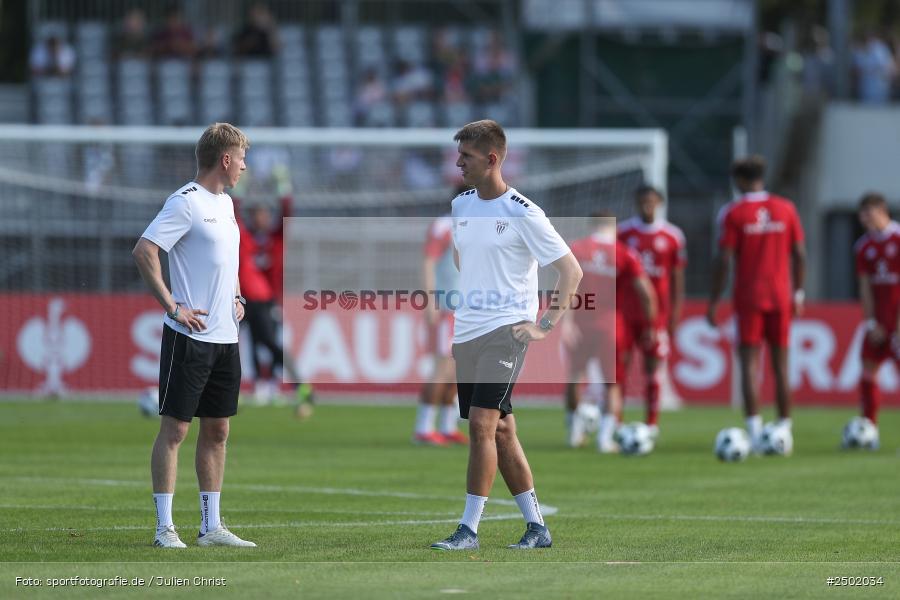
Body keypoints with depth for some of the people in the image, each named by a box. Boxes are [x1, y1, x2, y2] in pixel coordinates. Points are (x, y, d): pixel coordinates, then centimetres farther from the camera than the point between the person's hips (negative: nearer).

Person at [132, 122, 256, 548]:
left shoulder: (225, 203, 16)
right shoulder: (185, 202, -11)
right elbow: (144, 252, -18)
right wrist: (172, 306, -18)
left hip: (225, 336, 9)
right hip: (191, 336, -9)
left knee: (217, 430, 10)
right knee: (175, 428, -5)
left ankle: (211, 527, 15)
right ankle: (165, 527, -2)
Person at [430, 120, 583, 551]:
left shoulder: (522, 213, -10)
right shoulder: (461, 205, 10)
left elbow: (571, 270, -6)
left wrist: (545, 326, -11)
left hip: (506, 332, -7)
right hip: (465, 333, 7)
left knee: (482, 424, -17)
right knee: (500, 432, 8)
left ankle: (469, 528, -14)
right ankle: (537, 527, 15)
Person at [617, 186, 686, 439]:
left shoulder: (672, 236, 3)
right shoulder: (622, 233, 3)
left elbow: (677, 278, 6)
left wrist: (675, 315, 1)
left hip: (657, 311, 0)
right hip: (625, 311, 0)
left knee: (654, 365, -1)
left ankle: (652, 423, 5)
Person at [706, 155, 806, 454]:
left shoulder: (733, 213, -5)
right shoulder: (786, 209, 5)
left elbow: (724, 261, -9)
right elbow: (799, 254, 6)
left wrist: (713, 301, -3)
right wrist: (798, 293, 16)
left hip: (748, 298, -3)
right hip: (781, 298, 3)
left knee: (749, 362, -3)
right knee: (781, 364, 8)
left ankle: (755, 430, -14)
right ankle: (784, 429, 9)